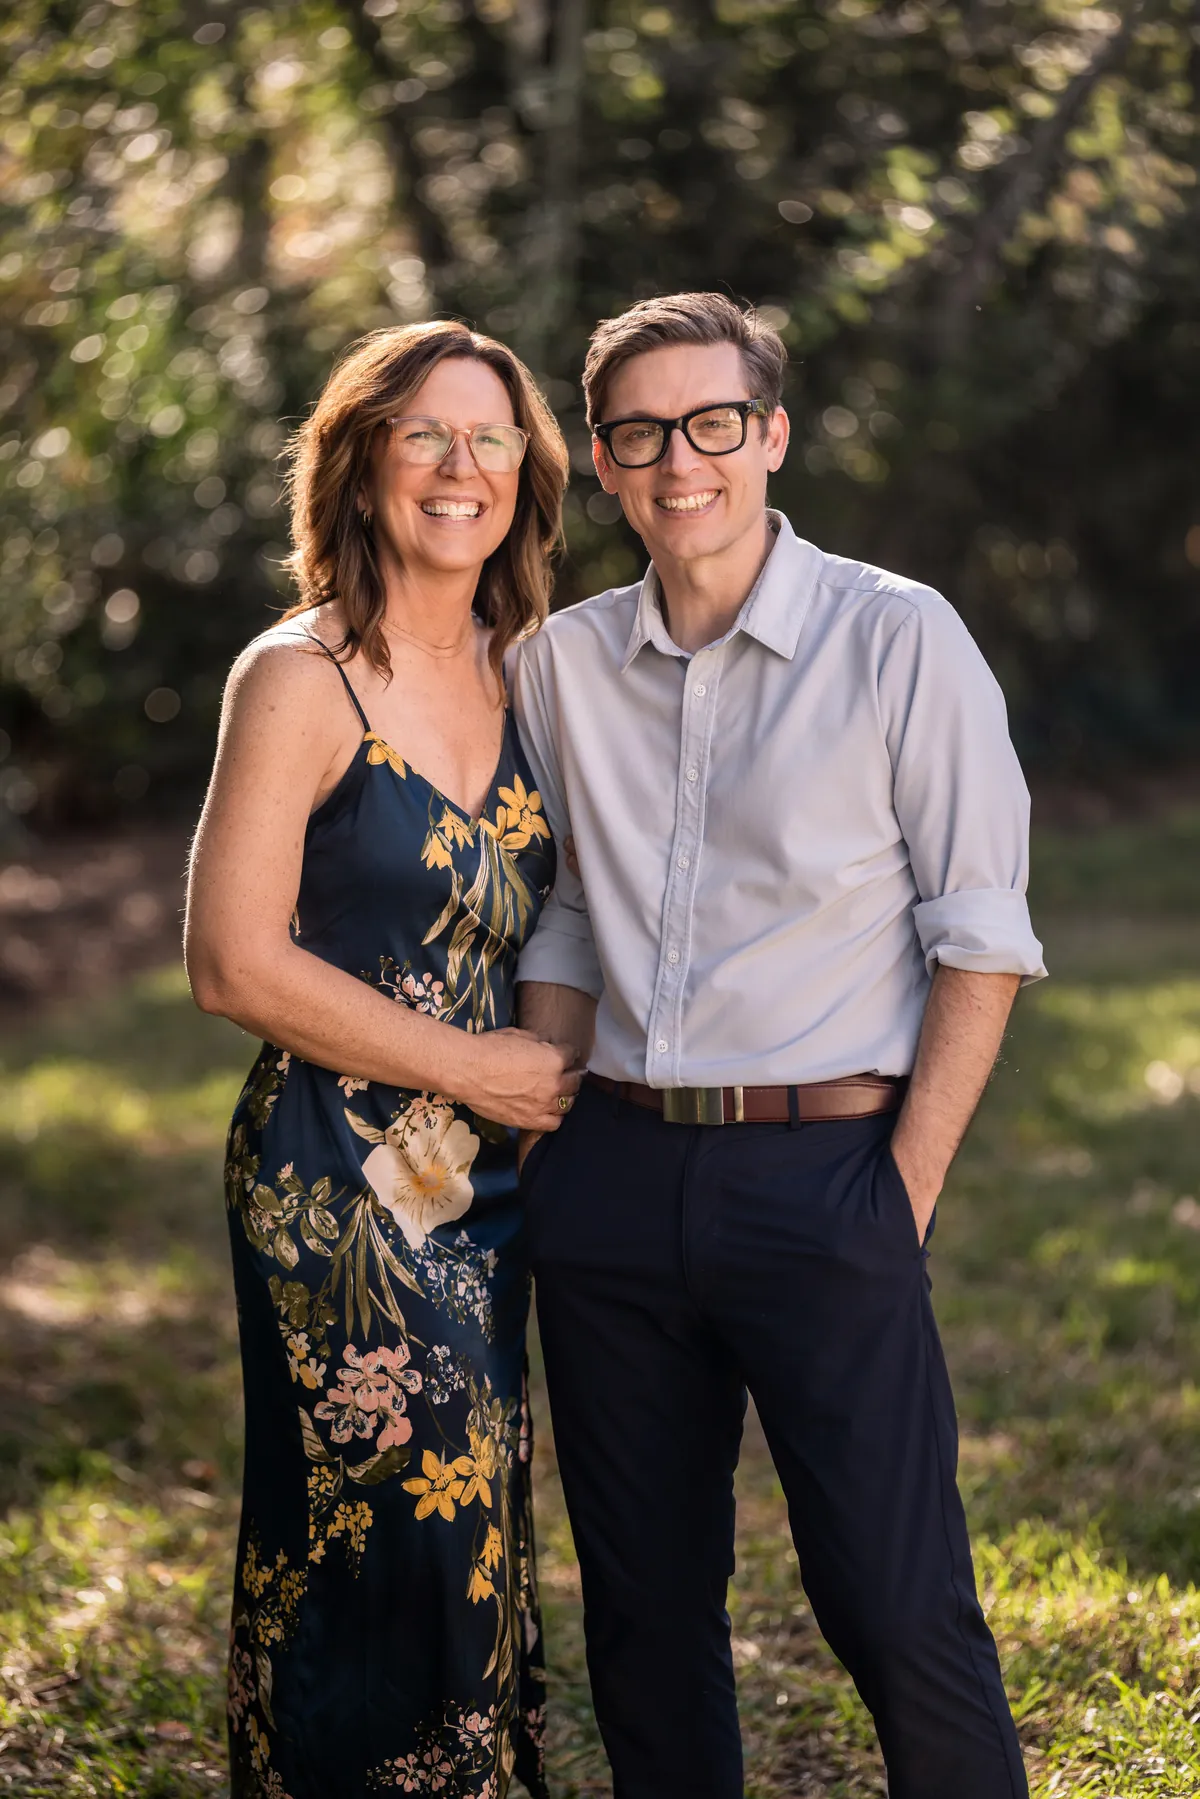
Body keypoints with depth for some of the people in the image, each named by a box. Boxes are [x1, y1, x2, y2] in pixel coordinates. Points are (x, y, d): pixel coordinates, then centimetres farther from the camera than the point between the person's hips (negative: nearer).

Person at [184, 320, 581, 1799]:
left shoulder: (512, 675, 11)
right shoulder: (298, 680, -11)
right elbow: (234, 964, -15)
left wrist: (552, 1070, 8)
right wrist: (468, 1067, -11)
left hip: (485, 1178, 7)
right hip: (339, 1184, -7)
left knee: (471, 1549, 12)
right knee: (376, 1552, -4)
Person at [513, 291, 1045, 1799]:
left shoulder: (899, 640, -3)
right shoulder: (562, 665, 9)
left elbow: (979, 939, -5)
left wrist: (906, 1189, -10)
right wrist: (531, 1150, 8)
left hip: (824, 1169, -4)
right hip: (615, 1177, 4)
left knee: (896, 1607, -6)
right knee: (643, 1607, 12)